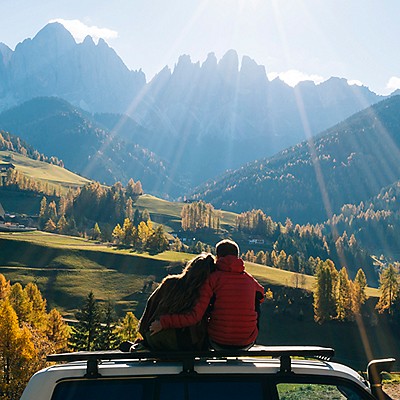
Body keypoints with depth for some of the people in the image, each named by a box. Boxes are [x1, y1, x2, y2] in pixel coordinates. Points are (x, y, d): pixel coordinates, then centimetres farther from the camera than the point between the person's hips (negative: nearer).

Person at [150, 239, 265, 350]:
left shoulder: (212, 278, -9)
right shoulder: (250, 279, 2)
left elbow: (195, 316, -18)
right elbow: (261, 296, 27)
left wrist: (163, 322, -12)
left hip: (219, 342, -1)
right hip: (247, 344, 1)